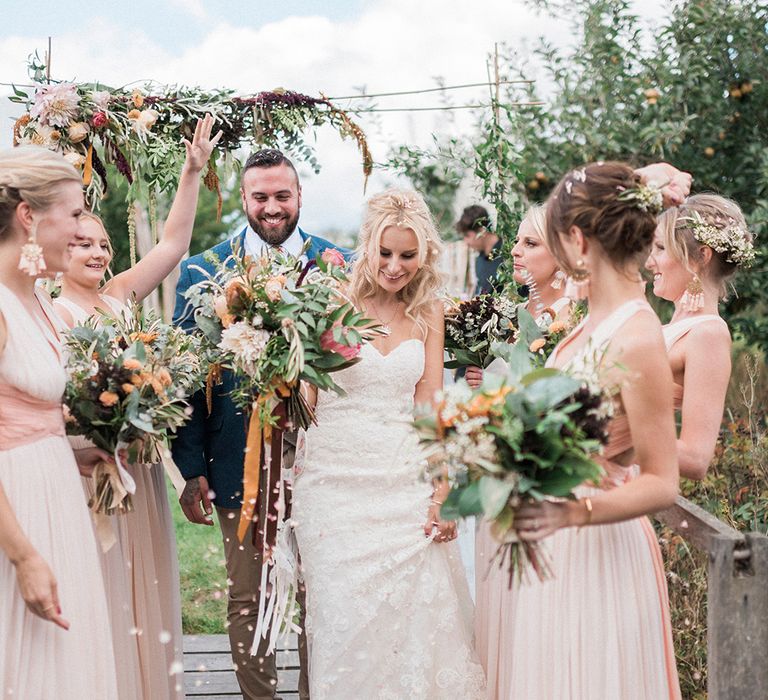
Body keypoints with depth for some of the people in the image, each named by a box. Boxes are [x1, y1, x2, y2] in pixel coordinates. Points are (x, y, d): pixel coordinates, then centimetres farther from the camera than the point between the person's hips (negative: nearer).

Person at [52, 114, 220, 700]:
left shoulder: (118, 295, 8)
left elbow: (173, 244, 3)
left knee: (142, 581, 14)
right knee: (99, 587, 2)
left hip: (138, 470, 6)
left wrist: (193, 173, -3)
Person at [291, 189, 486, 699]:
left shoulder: (428, 313, 8)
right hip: (338, 483, -2)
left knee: (424, 622, 1)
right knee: (348, 624, 0)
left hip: (407, 485, 3)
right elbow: (302, 398, 4)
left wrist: (443, 491, -4)